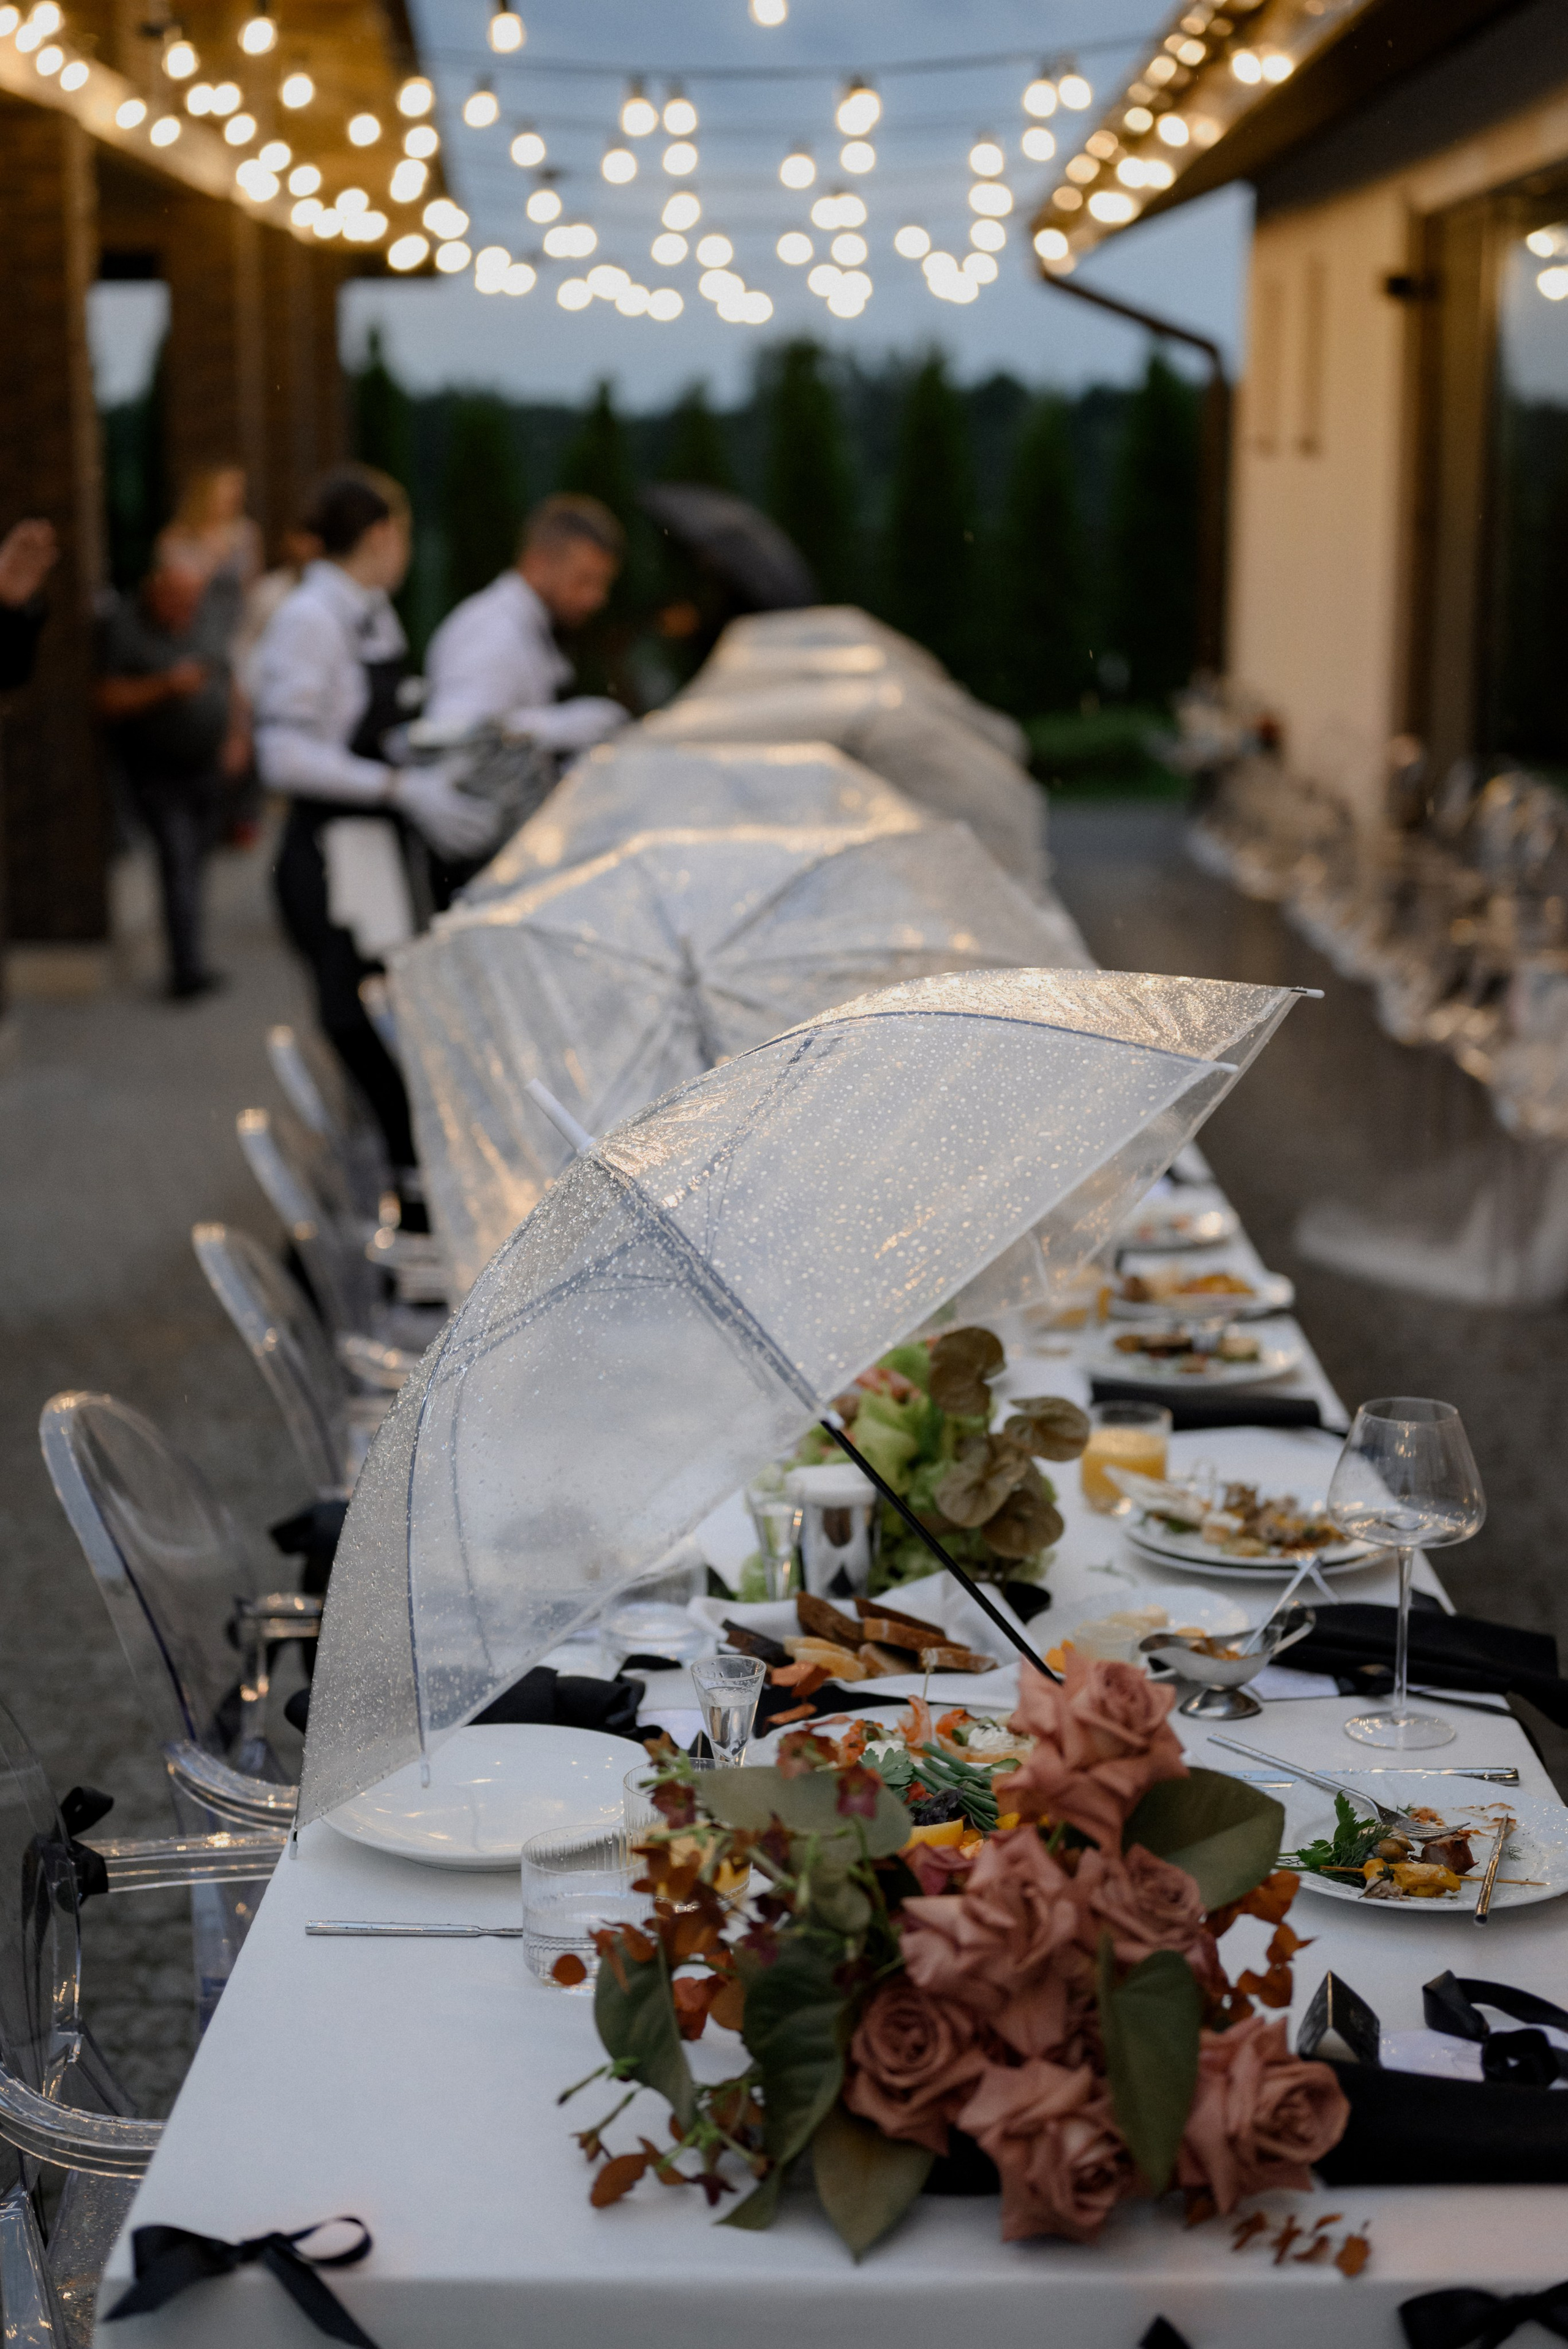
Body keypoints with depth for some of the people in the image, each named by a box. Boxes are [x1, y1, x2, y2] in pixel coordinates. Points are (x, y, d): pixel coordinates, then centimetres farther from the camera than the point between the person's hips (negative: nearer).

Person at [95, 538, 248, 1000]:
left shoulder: (218, 606, -3)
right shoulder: (125, 624, -16)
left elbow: (234, 672, 11)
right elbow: (107, 700, -16)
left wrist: (238, 733, 5)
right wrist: (165, 686, -27)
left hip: (209, 756, 5)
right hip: (156, 766, -5)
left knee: (202, 845, 13)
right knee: (178, 854, -14)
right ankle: (188, 967, -18)